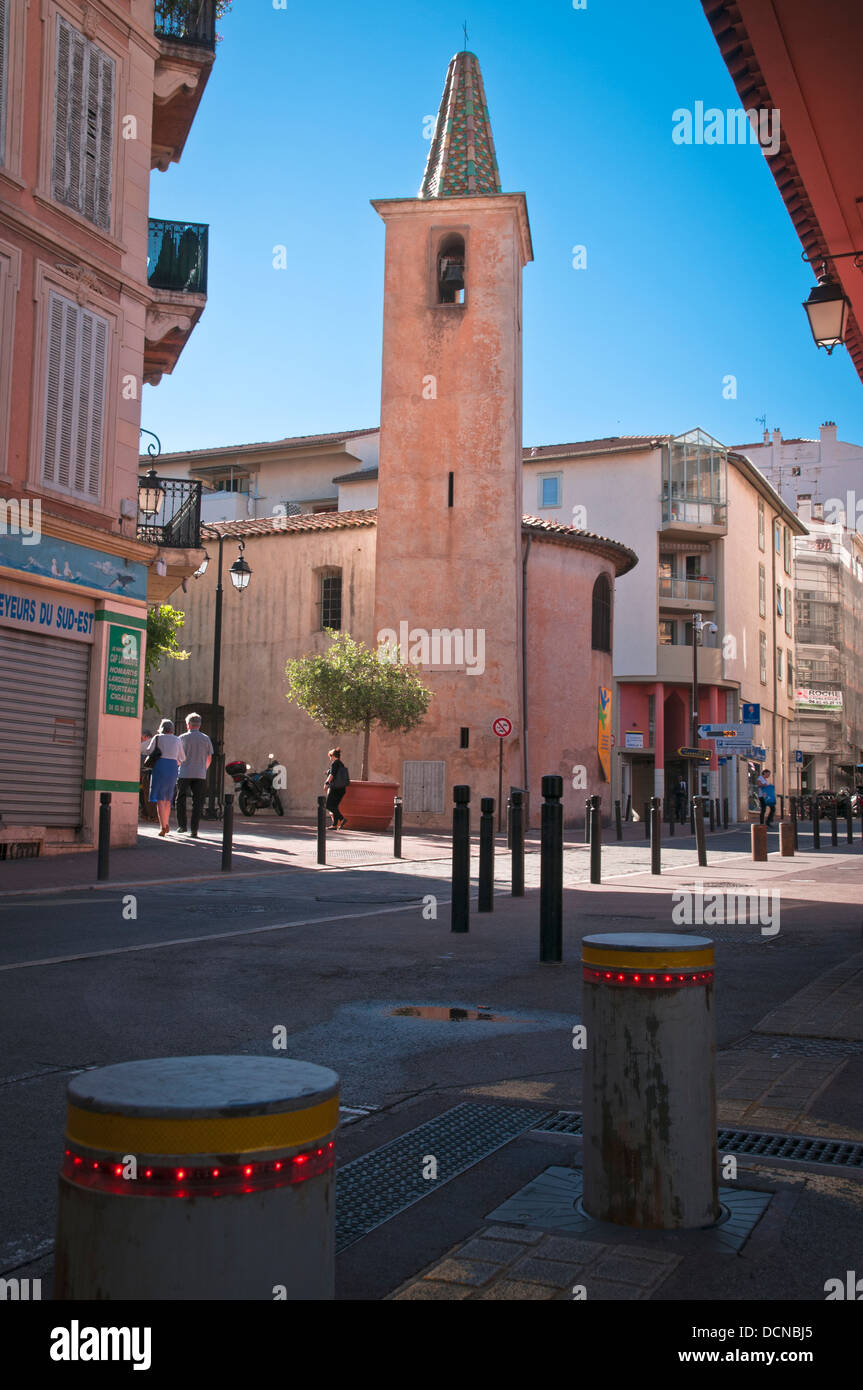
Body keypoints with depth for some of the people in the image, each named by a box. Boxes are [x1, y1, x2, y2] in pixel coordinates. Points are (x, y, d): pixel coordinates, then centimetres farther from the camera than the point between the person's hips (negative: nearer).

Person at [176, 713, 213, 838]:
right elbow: (209, 758, 10)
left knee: (181, 800, 13)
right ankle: (194, 830, -1)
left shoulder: (183, 738, -1)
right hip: (200, 775, 2)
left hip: (185, 773, -1)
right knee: (197, 802, 3)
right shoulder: (205, 739, 6)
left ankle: (182, 825, 10)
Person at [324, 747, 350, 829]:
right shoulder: (341, 764, 18)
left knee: (329, 805, -7)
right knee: (334, 806, 10)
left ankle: (342, 819, -19)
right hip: (342, 788, 9)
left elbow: (332, 774, -19)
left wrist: (327, 783, -22)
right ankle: (334, 825, 6)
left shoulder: (334, 763, -7)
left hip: (335, 788, -9)